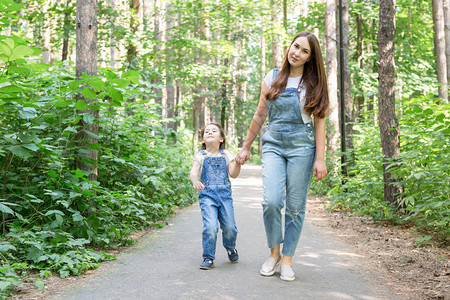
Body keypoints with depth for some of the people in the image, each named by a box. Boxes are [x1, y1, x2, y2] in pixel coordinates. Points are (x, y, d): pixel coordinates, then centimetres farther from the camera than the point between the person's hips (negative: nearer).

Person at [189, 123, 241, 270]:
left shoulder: (226, 155, 11)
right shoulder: (201, 156, 5)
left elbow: (233, 174, 5)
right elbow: (193, 172, -10)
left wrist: (238, 163, -13)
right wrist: (195, 181, -32)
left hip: (224, 193, 2)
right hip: (207, 194, -2)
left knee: (229, 227, -2)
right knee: (210, 227, -18)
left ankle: (230, 248, 31)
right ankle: (208, 258, -1)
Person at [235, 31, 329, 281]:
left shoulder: (313, 83, 6)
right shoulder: (272, 78, 10)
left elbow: (319, 122, 3)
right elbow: (260, 115, 15)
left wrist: (320, 159, -5)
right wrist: (246, 147, 15)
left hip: (302, 147, -1)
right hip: (273, 145, 1)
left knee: (295, 207, 0)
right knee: (271, 201, -14)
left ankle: (287, 260, 12)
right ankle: (274, 253, 8)